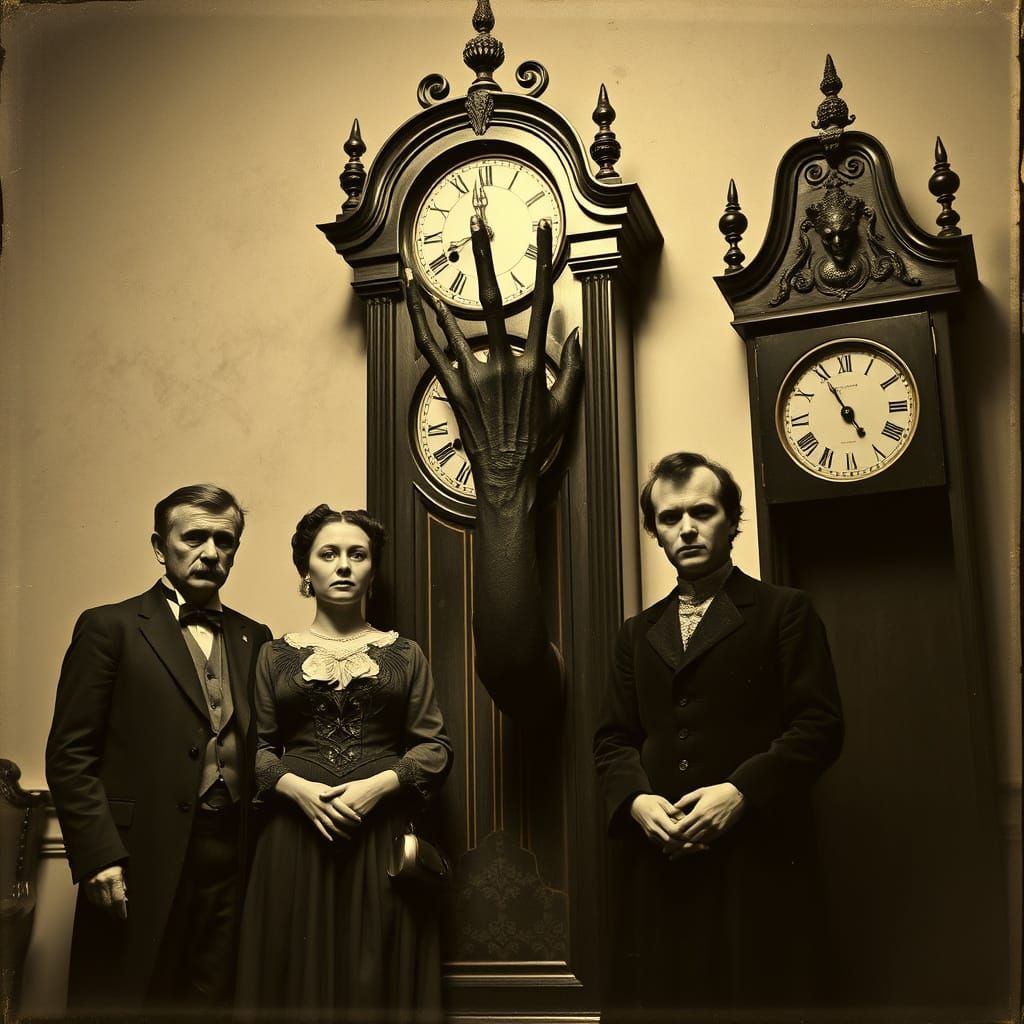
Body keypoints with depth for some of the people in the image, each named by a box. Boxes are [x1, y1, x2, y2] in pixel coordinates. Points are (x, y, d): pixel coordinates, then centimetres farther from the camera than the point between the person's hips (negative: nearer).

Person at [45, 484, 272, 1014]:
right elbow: (69, 755, -4)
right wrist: (98, 856, -13)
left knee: (213, 1001, 6)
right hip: (144, 863, -4)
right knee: (127, 1001, 2)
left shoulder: (254, 639, 15)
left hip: (232, 857, 4)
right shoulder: (108, 628, 2)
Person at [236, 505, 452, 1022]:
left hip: (382, 838, 0)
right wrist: (297, 787, -12)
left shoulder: (404, 654, 10)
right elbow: (254, 746, 6)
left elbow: (436, 746, 4)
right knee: (299, 975, 1)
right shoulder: (276, 655, 11)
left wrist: (380, 784, -12)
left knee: (379, 980, 0)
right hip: (294, 841, 0)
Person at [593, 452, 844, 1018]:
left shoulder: (785, 612, 6)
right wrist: (636, 800, -6)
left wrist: (741, 792, -15)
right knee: (656, 1001, 2)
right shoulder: (638, 633, 20)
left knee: (757, 995, -3)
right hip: (658, 861, 4)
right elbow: (612, 738, 15)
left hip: (757, 858, -4)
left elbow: (820, 725, -4)